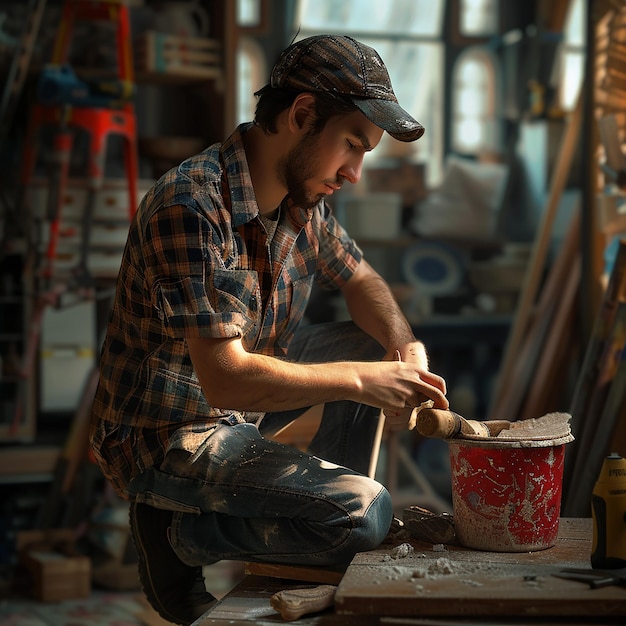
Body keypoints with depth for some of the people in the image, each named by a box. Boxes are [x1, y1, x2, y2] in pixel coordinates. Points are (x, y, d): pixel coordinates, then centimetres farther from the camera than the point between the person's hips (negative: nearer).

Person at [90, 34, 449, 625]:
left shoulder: (302, 197, -1)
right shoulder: (191, 206, -29)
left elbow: (359, 280, 16)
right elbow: (227, 379, -31)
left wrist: (405, 348, -5)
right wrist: (359, 380, -24)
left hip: (241, 400, 9)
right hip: (166, 434, -9)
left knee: (373, 344, 10)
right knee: (362, 512, -21)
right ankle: (177, 531, -3)